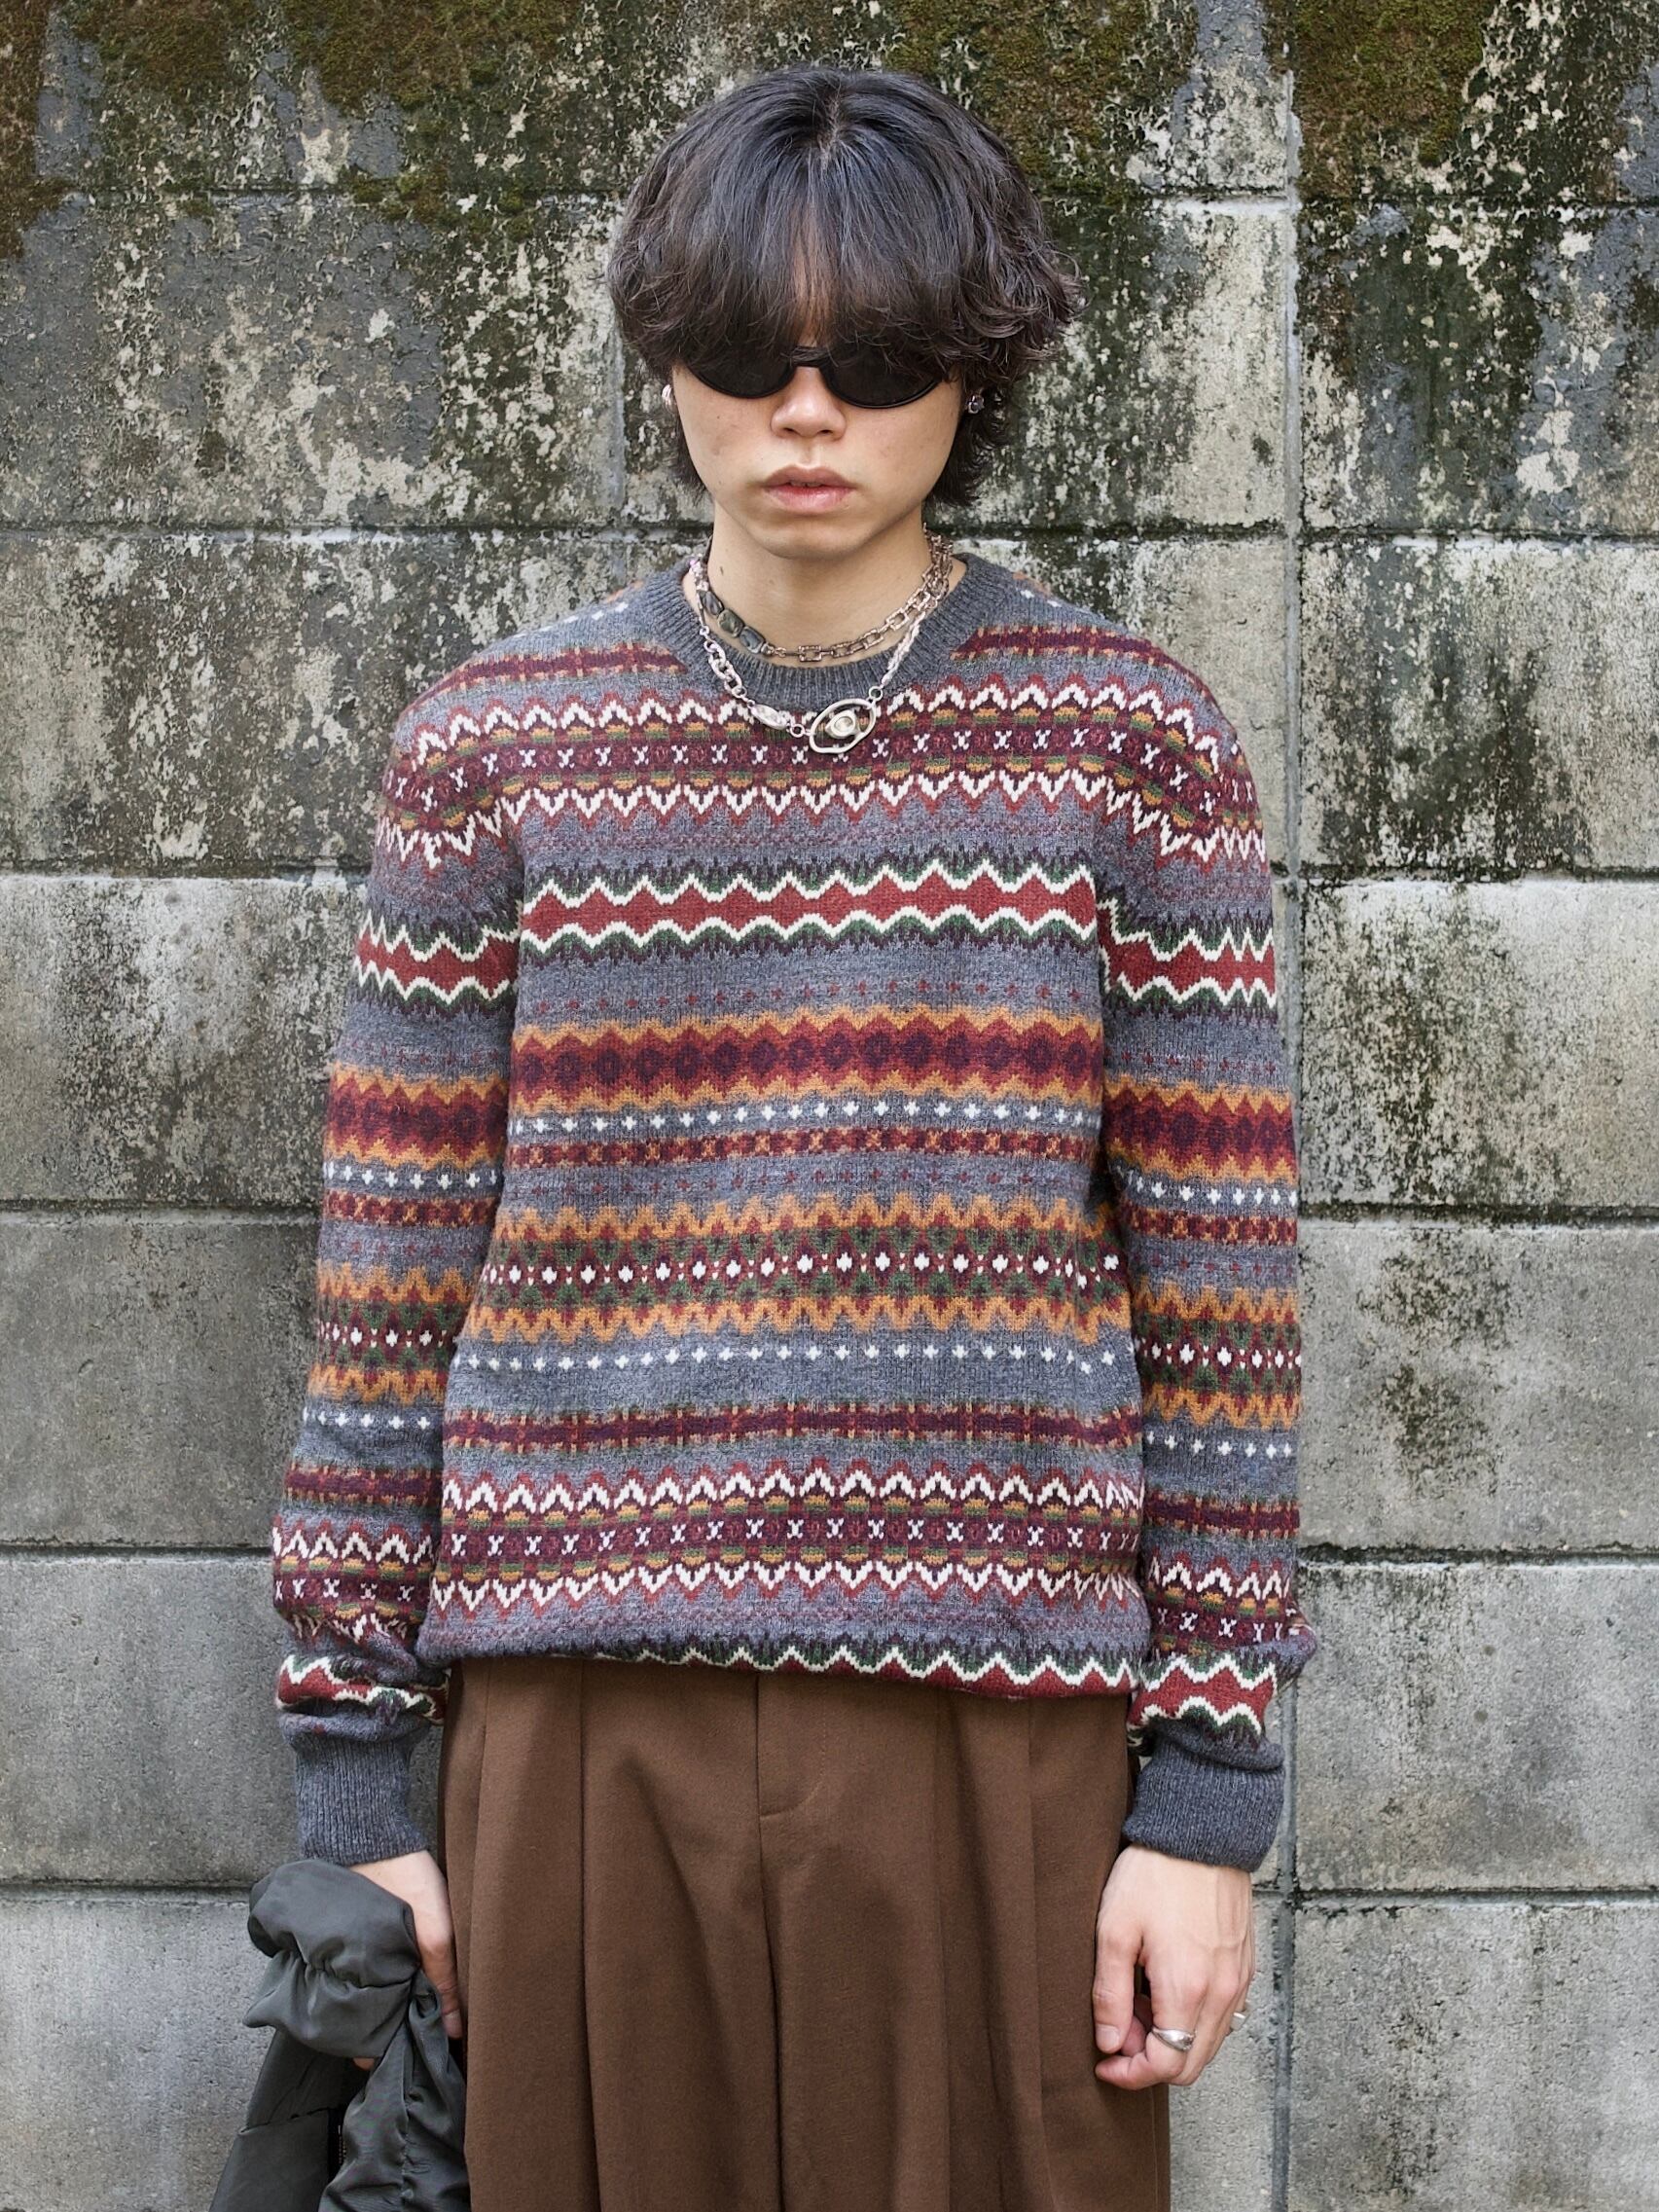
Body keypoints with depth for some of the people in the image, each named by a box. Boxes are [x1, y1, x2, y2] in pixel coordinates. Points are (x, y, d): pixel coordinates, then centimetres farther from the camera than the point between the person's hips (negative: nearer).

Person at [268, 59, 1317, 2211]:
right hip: (585, 1744, 1)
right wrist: (354, 1767, 4)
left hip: (1002, 1745, -1)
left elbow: (1218, 1284, 1)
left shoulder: (1126, 742, 2)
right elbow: (396, 1276, 6)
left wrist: (1209, 1789, -3)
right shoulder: (492, 746, 5)